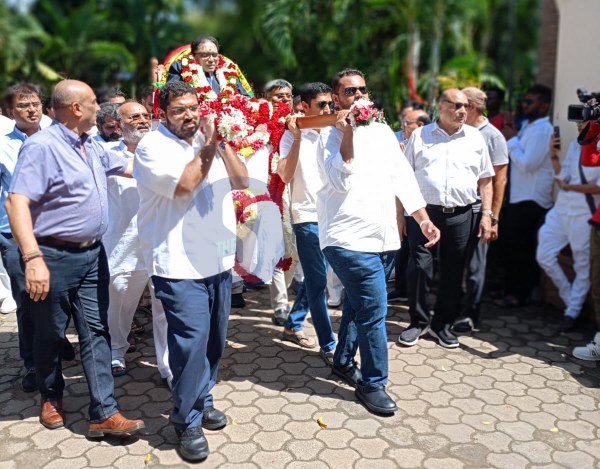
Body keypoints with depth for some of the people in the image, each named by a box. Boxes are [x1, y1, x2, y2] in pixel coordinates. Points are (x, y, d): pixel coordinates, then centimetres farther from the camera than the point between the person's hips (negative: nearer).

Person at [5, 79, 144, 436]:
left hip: (93, 254, 7)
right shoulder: (42, 146, -15)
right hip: (55, 256, -7)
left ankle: (104, 413, 8)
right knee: (50, 334, 11)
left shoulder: (92, 147, 10)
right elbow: (16, 202, -23)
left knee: (96, 331, 4)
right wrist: (33, 258, -31)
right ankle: (51, 397, 35)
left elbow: (130, 168, 26)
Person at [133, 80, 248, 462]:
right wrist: (208, 148, -14)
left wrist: (224, 144, -7)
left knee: (214, 339, 15)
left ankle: (203, 401, 34)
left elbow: (242, 180, 4)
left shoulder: (210, 141, 13)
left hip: (219, 261, 7)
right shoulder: (153, 146, -6)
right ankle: (187, 421, 10)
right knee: (192, 344, -7)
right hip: (181, 266, -6)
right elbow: (183, 185, -20)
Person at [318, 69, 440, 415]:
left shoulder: (383, 130, 13)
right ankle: (373, 383, 9)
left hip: (382, 237, 7)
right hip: (350, 237, -7)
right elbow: (340, 182, -20)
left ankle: (344, 362, 38)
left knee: (358, 304, 20)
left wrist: (423, 218, 9)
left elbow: (403, 176, 13)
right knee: (374, 311, -8)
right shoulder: (332, 134, -5)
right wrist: (348, 134, -25)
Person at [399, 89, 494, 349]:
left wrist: (487, 214, 2)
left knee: (453, 272, 9)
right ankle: (418, 322, 15)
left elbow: (485, 180, 11)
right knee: (419, 268, -5)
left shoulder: (475, 137, 9)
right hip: (424, 212, -2)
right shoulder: (420, 136, 5)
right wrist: (400, 214, -1)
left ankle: (442, 324, 26)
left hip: (460, 216, 2)